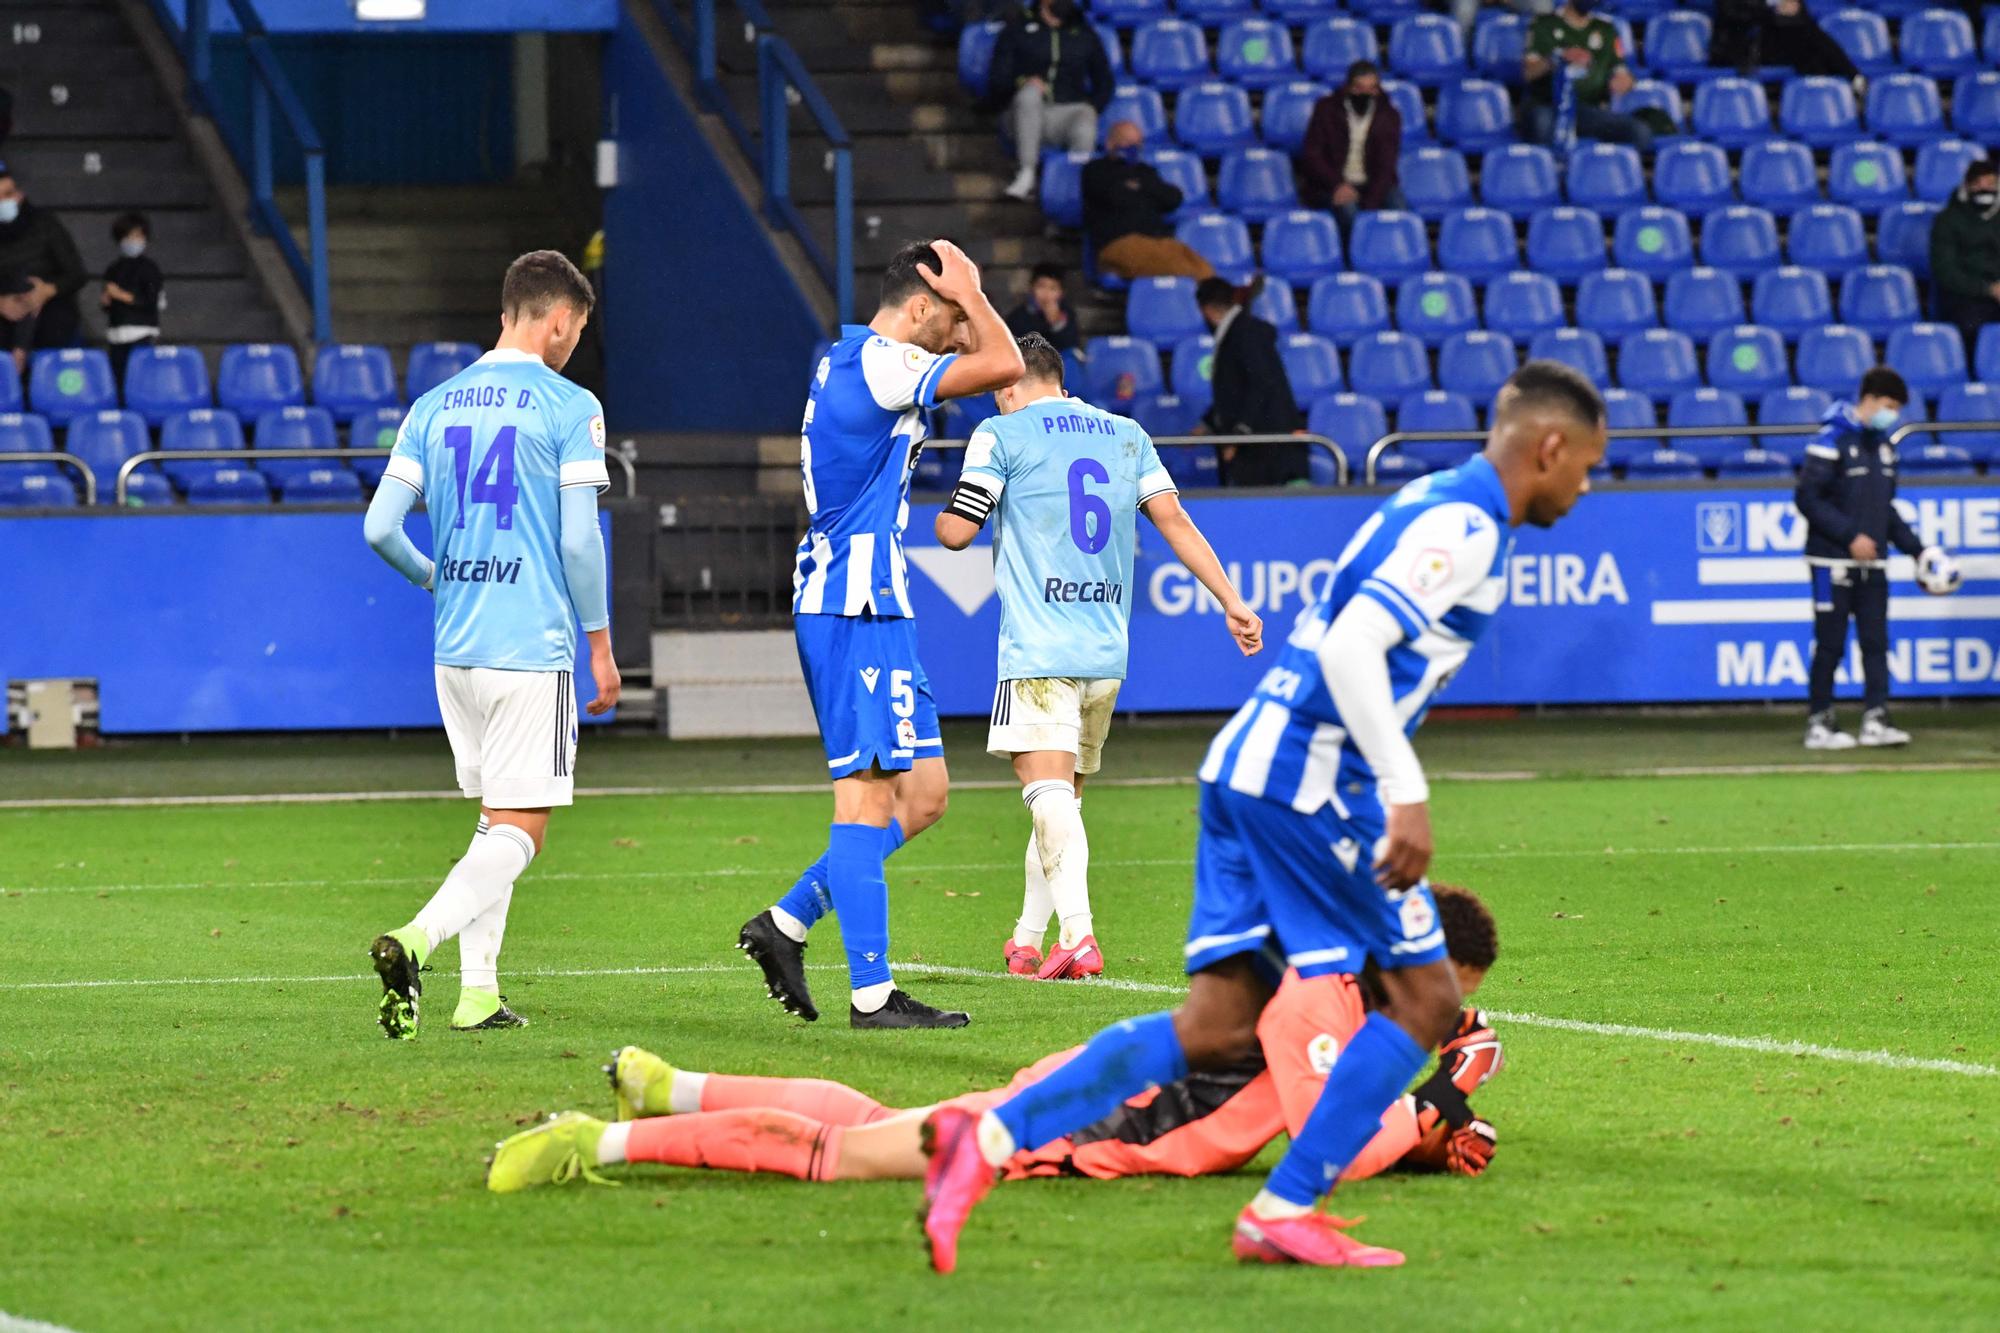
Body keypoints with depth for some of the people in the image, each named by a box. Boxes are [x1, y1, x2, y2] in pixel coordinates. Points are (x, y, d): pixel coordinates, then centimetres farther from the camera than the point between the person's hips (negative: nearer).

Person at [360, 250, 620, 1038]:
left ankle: (478, 991, 10)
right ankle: (416, 940, -26)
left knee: (494, 819, 17)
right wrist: (600, 643, 0)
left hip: (455, 646, 6)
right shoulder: (569, 408, -7)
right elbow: (579, 540, -10)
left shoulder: (433, 407, 9)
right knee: (519, 831, -5)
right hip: (531, 647, -6)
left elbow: (380, 528, 5)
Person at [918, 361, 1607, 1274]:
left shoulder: (1430, 505, 20)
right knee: (1424, 997, -2)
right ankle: (1285, 1210, -3)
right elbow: (1350, 648, -21)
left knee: (1222, 1026, 3)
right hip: (1308, 779, -9)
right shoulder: (1464, 526, -10)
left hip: (1248, 764, 9)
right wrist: (1406, 795, -26)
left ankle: (992, 1137, -8)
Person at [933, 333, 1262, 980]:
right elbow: (1175, 521, 10)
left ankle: (1078, 937, -32)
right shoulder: (1126, 434, 16)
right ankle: (1027, 940, 24)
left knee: (1050, 792, -15)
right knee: (1063, 797, 16)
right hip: (1107, 652, 6)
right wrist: (1231, 603, 11)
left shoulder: (1001, 434, 1)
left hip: (1038, 648, -6)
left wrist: (939, 517, 21)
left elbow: (956, 532, -3)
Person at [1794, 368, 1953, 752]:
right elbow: (1807, 498, -15)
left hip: (1872, 562, 7)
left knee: (1876, 641, 1)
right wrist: (1851, 536, -18)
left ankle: (1875, 720, 1)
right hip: (1834, 561, -7)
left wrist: (1915, 548, 14)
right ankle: (1818, 724, 4)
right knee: (1830, 644, -3)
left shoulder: (1882, 444, 14)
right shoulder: (1832, 440, -10)